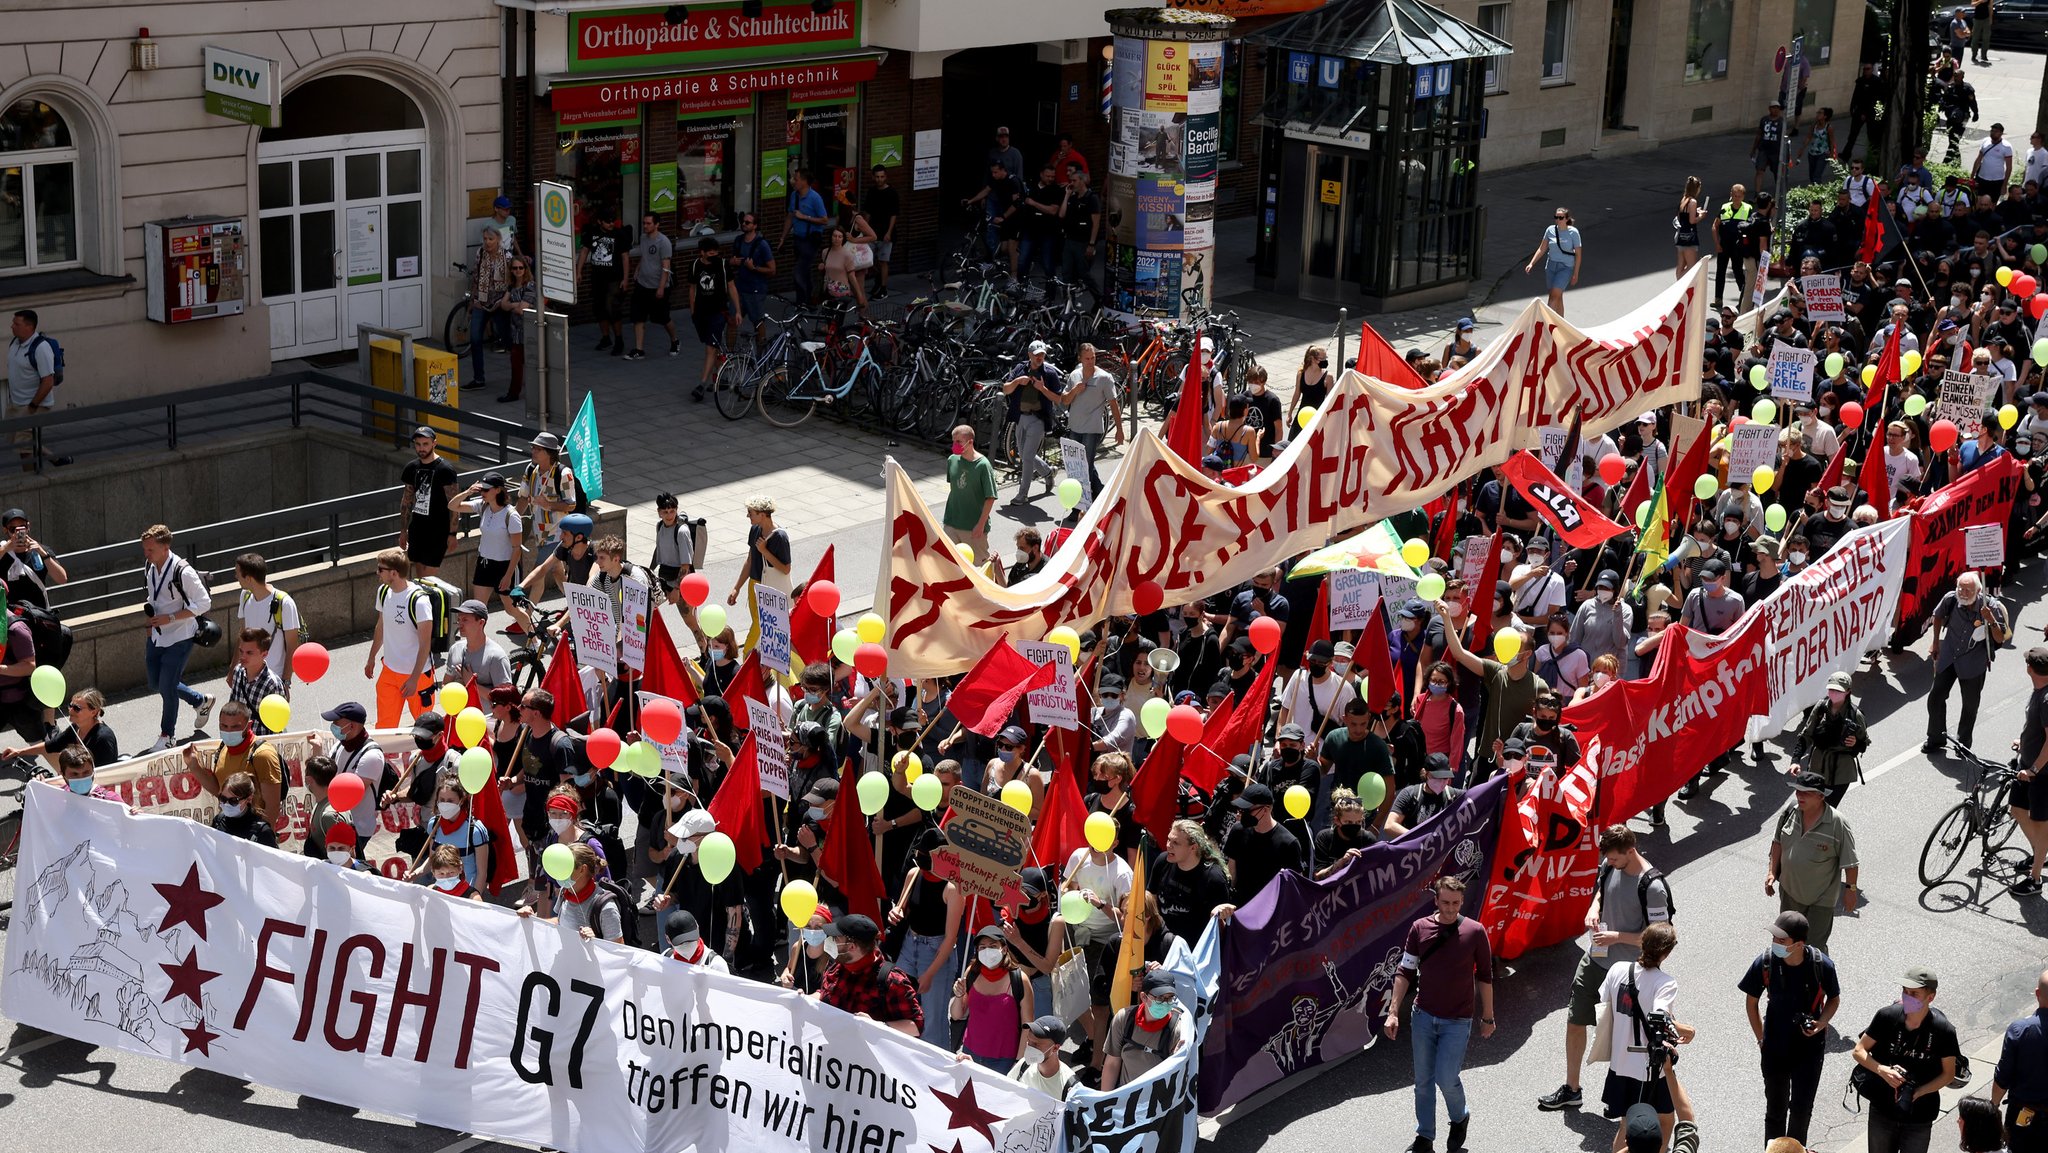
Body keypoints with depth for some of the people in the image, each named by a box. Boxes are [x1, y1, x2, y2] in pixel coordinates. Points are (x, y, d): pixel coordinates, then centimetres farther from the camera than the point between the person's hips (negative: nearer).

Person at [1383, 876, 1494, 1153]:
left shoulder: (1474, 932, -9)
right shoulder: (1419, 929, -4)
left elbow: (1484, 976, 0)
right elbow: (1405, 972, 1)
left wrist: (1487, 1017, 5)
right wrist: (1393, 1012, -2)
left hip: (1457, 1021, -2)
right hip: (1424, 1016, 2)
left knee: (1446, 1079, -4)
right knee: (1423, 1081, 9)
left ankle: (1460, 1119, 26)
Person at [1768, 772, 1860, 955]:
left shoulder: (1837, 824, -24)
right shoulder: (1790, 811, -10)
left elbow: (1849, 861, -14)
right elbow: (1778, 841, 6)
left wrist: (1850, 889, -9)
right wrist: (1772, 872, 5)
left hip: (1820, 899, -6)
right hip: (1790, 891, 6)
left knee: (1814, 946, -3)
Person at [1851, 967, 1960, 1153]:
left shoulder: (1942, 1030, -19)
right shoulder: (1887, 1016, -16)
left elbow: (1948, 1074, -7)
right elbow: (1858, 1051, -6)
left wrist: (1918, 1092, -22)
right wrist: (1882, 1070, -24)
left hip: (1919, 1116, -1)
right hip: (1882, 1111, 2)